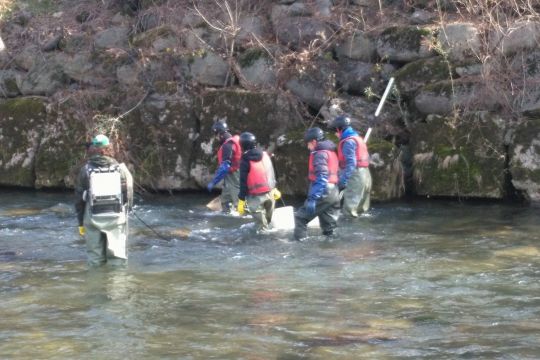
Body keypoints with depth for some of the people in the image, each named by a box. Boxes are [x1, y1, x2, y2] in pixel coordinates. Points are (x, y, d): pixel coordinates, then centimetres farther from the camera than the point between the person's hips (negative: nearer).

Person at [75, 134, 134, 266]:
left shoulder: (86, 170, 1)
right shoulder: (121, 169, 1)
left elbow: (79, 198, 5)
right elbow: (129, 195, 3)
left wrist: (80, 222, 14)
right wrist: (126, 212, 18)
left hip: (93, 219, 0)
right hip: (117, 217, 0)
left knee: (95, 258, 6)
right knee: (117, 256, 5)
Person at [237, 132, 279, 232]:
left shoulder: (245, 161, -13)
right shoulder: (265, 155, 4)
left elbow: (243, 182, -13)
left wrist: (241, 200, -9)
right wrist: (274, 188, 25)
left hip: (255, 196, -5)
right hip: (270, 193, 5)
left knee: (261, 225, 3)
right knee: (268, 219, 22)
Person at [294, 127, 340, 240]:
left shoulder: (320, 154, -10)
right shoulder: (331, 152, 18)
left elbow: (321, 177, -20)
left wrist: (313, 198, -25)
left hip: (323, 193, -9)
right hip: (334, 193, 9)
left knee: (300, 217, -2)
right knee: (329, 226, 10)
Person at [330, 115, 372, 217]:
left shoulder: (348, 141, -12)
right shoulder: (357, 138, 19)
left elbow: (350, 163, -20)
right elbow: (366, 158, 20)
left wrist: (343, 180, -24)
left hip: (355, 176, -10)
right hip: (365, 175, 10)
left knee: (349, 209, -12)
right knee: (360, 208, 14)